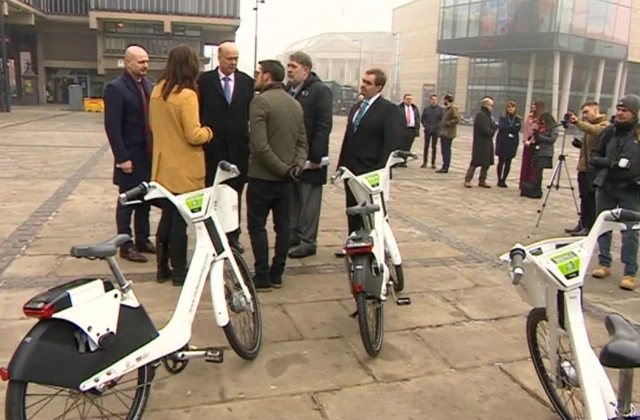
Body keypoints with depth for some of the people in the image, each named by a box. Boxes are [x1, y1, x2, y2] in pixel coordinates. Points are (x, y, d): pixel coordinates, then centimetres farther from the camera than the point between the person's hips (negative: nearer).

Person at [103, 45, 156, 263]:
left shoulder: (148, 85, 9)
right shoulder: (115, 88, -11)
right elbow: (112, 126, -15)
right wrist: (122, 157, -17)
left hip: (149, 154, 6)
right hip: (131, 156, -6)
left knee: (145, 200, 14)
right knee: (127, 201, 5)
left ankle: (143, 240, 26)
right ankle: (126, 246, 16)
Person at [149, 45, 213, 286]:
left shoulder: (157, 91, 4)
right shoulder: (187, 95, -19)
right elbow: (194, 136, -19)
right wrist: (208, 132, -1)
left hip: (164, 167, 7)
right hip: (184, 170, -7)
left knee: (167, 218, 16)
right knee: (180, 221, 4)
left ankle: (162, 268, 25)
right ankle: (179, 271, 16)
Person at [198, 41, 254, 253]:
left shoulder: (246, 81, 6)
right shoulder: (204, 80, 1)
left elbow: (251, 112, 6)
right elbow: (198, 112, 1)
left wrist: (251, 139, 0)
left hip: (238, 145, 2)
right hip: (213, 145, -2)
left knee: (235, 192, 9)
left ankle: (233, 235, 20)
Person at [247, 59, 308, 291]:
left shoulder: (261, 101, -12)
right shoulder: (295, 104, 11)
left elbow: (259, 145, -20)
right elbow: (302, 142, 10)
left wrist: (283, 168, -15)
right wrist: (297, 165, -3)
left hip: (262, 176, -7)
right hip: (285, 177, 7)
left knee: (257, 226, 2)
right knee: (282, 225, 11)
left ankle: (262, 277, 3)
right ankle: (277, 275, 19)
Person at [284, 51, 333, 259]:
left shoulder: (320, 90, -8)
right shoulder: (286, 90, 12)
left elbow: (324, 125, -15)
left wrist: (316, 156, -19)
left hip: (309, 158, -7)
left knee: (309, 200, 3)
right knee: (292, 198, 15)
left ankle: (308, 241, 11)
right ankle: (293, 233, 28)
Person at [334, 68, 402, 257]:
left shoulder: (389, 110, -8)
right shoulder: (356, 108, 14)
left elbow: (392, 143, -14)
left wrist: (382, 171, -19)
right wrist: (342, 165, 11)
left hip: (371, 173, -7)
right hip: (352, 171, 7)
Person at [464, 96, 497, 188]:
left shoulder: (487, 115, 17)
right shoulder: (480, 115, -13)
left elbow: (492, 126, 14)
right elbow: (484, 129, -19)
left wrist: (494, 128, -7)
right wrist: (492, 132, -4)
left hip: (487, 143, 9)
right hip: (480, 143, -9)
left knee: (487, 163, 11)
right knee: (475, 162, -6)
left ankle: (482, 180, 19)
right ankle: (467, 180, 1)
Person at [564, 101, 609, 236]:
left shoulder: (604, 125, -10)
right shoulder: (591, 124, 20)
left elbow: (594, 131, -34)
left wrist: (578, 122, -47)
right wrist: (581, 144, 8)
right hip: (584, 167, 9)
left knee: (591, 199, -3)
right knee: (584, 198, 14)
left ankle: (590, 227, 4)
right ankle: (583, 224, 22)